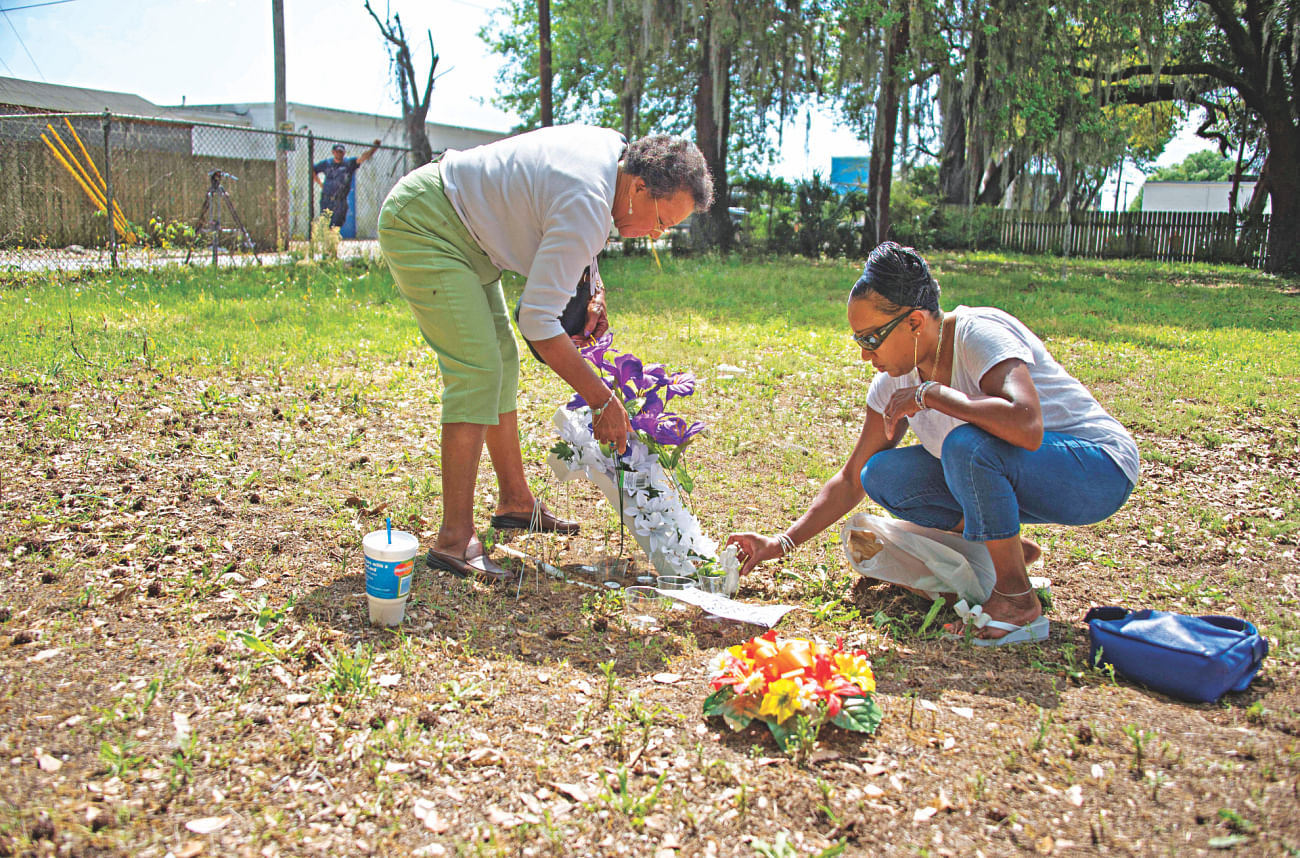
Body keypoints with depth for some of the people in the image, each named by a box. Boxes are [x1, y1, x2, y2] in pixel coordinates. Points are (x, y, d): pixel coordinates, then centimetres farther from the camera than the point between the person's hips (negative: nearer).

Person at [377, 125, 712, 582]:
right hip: (422, 226, -11)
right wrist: (603, 400, -23)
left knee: (500, 359, 12)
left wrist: (593, 287, 5)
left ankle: (515, 500, 23)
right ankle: (454, 538, -14)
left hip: (461, 232, 11)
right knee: (478, 370, -18)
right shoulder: (588, 206, -29)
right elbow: (537, 320, -29)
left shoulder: (615, 149, 0)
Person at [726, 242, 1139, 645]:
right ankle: (1009, 548, 4)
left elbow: (1027, 427, -42)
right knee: (882, 476, -9)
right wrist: (783, 542, -7)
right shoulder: (896, 379, -4)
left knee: (966, 444, -34)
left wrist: (929, 393, -32)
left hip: (1097, 468, -7)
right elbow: (852, 478, 1)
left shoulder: (980, 333, -24)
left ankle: (1017, 600, -17)